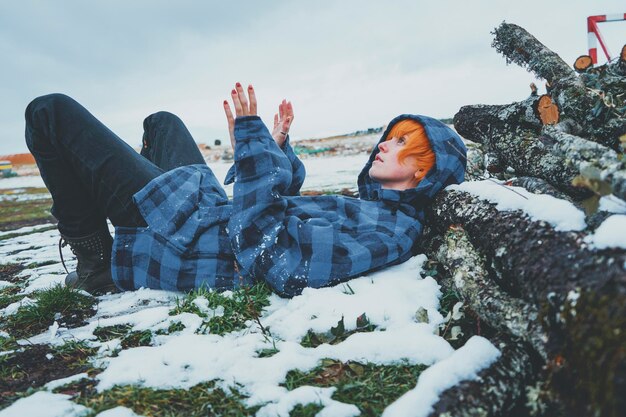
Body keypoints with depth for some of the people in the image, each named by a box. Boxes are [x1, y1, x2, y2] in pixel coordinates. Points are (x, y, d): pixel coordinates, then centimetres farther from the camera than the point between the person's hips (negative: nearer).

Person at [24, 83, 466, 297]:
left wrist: (251, 141, -27)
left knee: (51, 110, -1)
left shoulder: (389, 234, -22)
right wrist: (278, 147, 12)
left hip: (186, 241, -9)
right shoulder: (374, 207, 8)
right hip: (212, 215, 9)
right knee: (162, 121, 32)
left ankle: (96, 260, 8)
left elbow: (268, 243, -32)